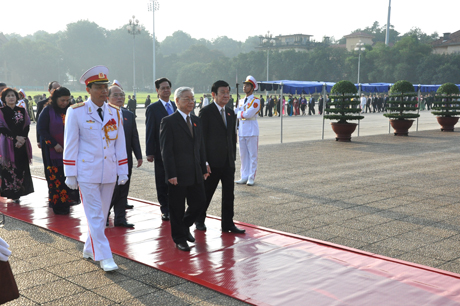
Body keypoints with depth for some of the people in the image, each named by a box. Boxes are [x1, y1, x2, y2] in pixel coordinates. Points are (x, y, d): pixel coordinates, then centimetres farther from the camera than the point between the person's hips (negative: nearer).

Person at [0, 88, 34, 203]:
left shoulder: (22, 111, 11)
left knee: (22, 168, 1)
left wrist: (22, 139, -10)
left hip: (22, 144, 3)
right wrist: (16, 137, -14)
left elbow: (27, 126, 6)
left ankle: (18, 193, 11)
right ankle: (11, 195, 2)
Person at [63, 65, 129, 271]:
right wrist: (70, 175, -6)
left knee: (102, 214, 13)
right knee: (95, 215, -2)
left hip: (109, 173, 5)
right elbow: (70, 145, -5)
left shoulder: (115, 112, 6)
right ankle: (104, 257, 4)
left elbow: (120, 143, 9)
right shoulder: (76, 112, -6)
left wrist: (123, 171, 6)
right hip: (87, 173, -4)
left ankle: (90, 250, 30)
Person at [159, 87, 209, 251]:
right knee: (177, 207, 4)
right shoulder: (169, 122, -9)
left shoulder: (196, 120, 12)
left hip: (195, 173, 6)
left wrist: (204, 168, 12)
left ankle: (185, 226, 34)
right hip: (178, 174, -6)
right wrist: (171, 174, -17)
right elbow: (166, 150, -12)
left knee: (200, 201, 10)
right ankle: (179, 238, 20)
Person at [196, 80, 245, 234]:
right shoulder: (206, 112, -8)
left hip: (228, 162, 6)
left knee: (229, 194, 8)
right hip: (213, 162, -6)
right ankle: (199, 220, 26)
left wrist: (233, 158, 11)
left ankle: (227, 224, 17)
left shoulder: (230, 112, 12)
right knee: (206, 193, 7)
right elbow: (202, 138, -11)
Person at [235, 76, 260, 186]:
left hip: (252, 132, -7)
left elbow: (248, 114, -18)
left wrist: (239, 113, -4)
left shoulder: (255, 101, -7)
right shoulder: (241, 101, 16)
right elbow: (236, 114, 15)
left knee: (252, 155, -1)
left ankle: (251, 178, 4)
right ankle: (244, 177, 16)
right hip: (241, 131, 7)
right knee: (243, 155, 9)